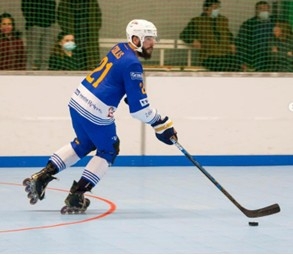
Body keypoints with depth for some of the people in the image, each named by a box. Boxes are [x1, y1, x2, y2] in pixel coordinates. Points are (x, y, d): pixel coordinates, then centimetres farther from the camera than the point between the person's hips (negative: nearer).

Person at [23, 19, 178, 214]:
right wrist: (161, 124, -8)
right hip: (96, 113, -8)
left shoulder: (120, 49, 10)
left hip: (78, 101, 8)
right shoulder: (132, 64, -17)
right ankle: (76, 197, 8)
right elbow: (138, 108, -17)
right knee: (108, 150, 11)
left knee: (83, 143, 27)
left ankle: (42, 177, 22)